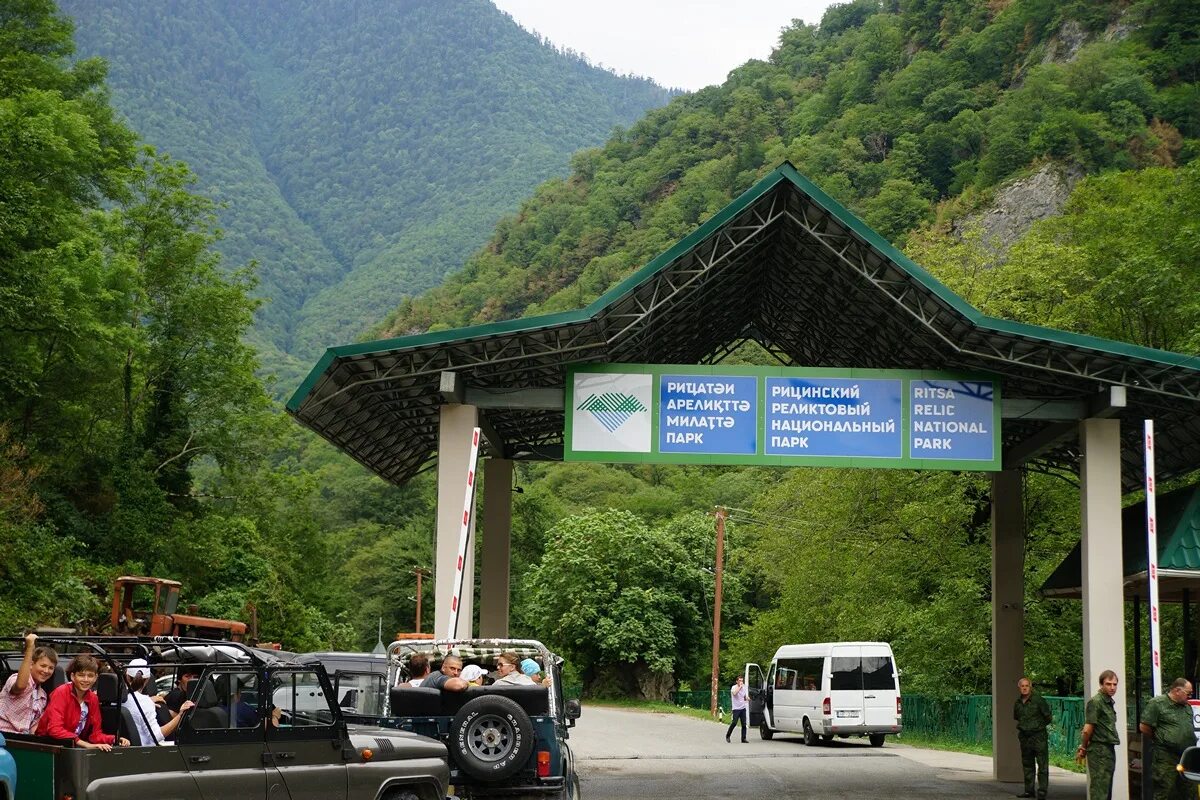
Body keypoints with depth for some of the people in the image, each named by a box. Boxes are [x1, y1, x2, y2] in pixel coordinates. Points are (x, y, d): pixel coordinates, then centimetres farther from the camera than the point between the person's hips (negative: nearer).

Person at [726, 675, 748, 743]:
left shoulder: (743, 688, 13)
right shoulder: (734, 687, -6)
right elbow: (734, 693, -29)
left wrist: (746, 698, 3)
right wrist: (740, 686, -21)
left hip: (743, 708, 6)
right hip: (736, 708, -6)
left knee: (744, 724, -1)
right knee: (734, 723, -12)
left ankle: (743, 738, 3)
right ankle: (727, 735, 7)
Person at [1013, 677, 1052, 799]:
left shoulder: (1039, 700, -10)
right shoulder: (1018, 703, 8)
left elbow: (1048, 718, -4)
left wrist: (1039, 725, 6)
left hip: (1038, 736, -6)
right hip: (1024, 737, 6)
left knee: (1042, 764, -7)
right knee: (1027, 764, 11)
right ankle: (1029, 790, 18)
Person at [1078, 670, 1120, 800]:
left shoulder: (1110, 702, 16)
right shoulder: (1095, 702, -13)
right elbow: (1088, 729, -14)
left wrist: (1084, 747, 12)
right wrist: (1084, 748, -1)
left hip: (1109, 749, 9)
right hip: (1099, 750, -9)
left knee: (1107, 789, 13)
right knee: (1100, 790, -10)